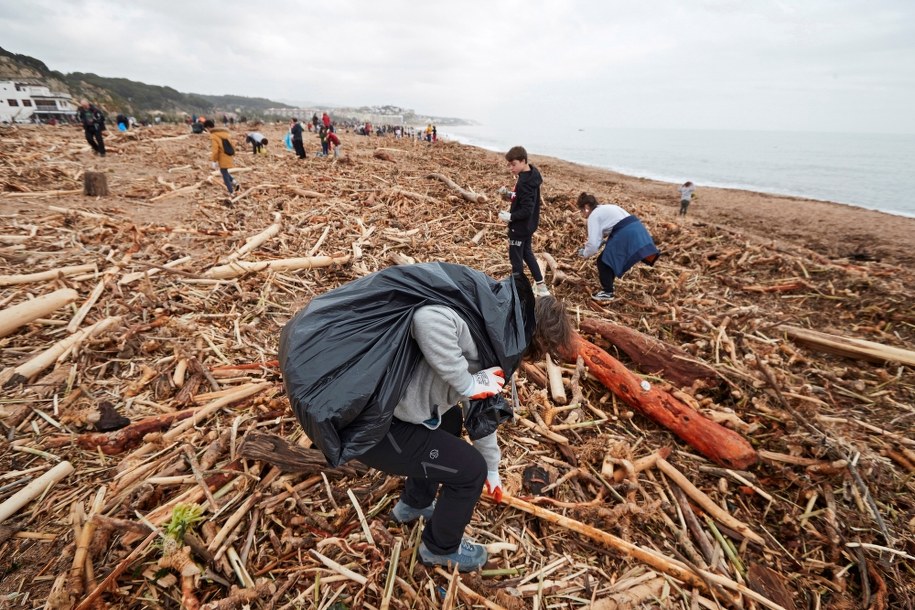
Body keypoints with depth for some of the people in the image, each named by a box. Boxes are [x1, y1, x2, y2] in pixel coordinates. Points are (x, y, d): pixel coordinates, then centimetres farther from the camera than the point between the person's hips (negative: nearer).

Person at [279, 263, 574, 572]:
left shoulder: (489, 349, 13)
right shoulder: (486, 322, -17)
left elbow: (482, 413, 26)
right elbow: (429, 319, -38)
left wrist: (492, 471, 39)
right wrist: (467, 383, -23)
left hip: (371, 393, 10)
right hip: (359, 419, -10)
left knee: (450, 420, 32)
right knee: (470, 469, 4)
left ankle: (414, 504, 51)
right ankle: (441, 548, 34)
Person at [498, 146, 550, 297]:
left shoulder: (524, 183, -27)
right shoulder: (532, 174, 2)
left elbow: (526, 210, -29)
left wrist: (510, 217, -25)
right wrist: (511, 195, 2)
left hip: (520, 227, -10)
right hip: (529, 225, 10)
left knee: (516, 258, 4)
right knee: (527, 253, 22)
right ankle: (541, 286, 28)